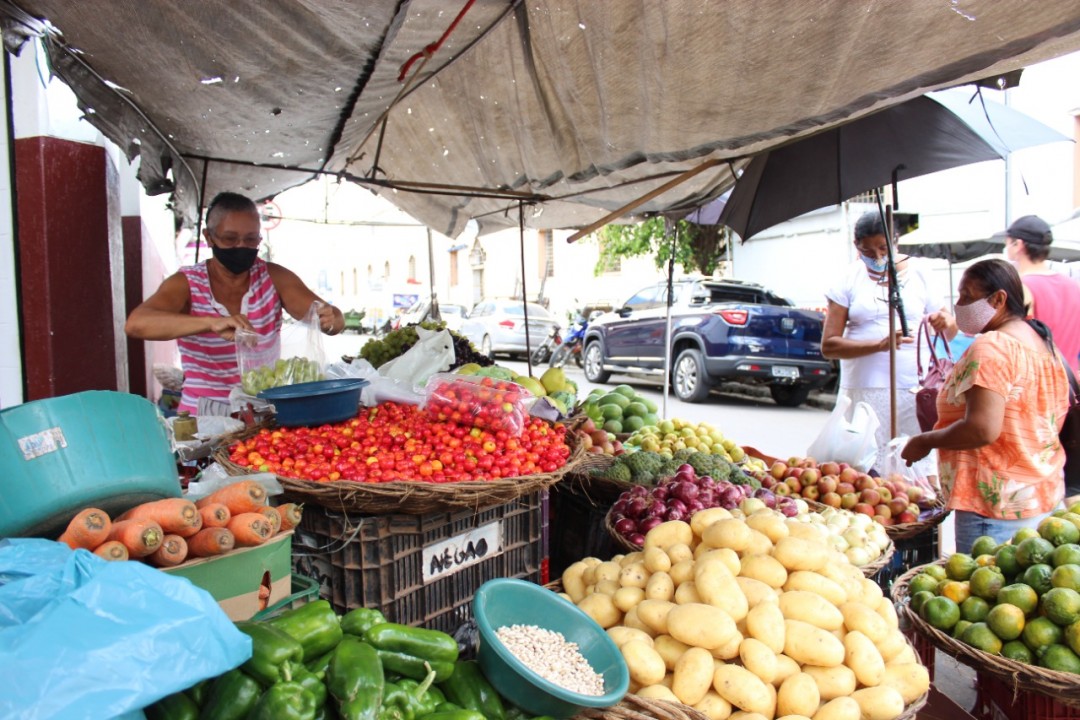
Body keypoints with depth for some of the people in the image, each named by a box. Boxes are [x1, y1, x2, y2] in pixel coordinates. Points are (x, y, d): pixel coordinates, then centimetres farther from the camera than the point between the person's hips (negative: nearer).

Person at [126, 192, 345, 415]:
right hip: (203, 415, -1)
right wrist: (212, 323, -34)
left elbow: (336, 319, -4)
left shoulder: (274, 278, 3)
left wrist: (330, 320, -28)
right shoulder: (186, 284, -2)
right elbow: (135, 324, -20)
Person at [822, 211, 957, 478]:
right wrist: (880, 344, -17)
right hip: (864, 391, -1)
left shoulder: (918, 272, 8)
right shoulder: (849, 279, 3)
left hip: (915, 389, 1)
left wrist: (946, 322, -8)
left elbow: (949, 334, 16)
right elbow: (828, 346, -3)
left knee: (924, 473, -7)